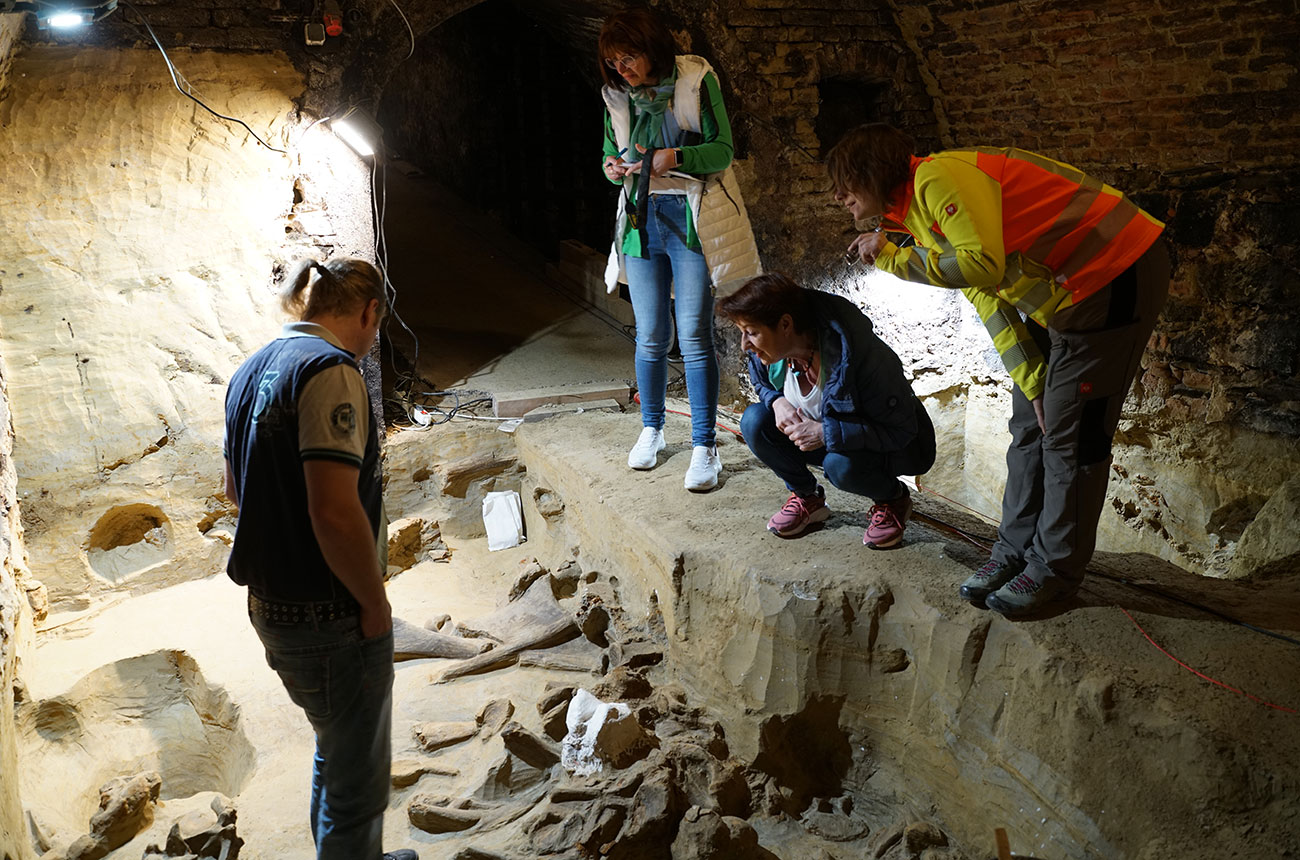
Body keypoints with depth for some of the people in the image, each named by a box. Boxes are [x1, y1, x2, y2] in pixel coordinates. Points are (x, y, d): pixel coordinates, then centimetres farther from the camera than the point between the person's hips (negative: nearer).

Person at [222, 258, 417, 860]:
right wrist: (374, 602, -17)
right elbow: (334, 511, -29)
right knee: (357, 782, 8)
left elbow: (236, 487, 21)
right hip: (329, 618, -10)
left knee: (337, 753, 28)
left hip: (270, 603, 10)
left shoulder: (253, 369, 9)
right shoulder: (329, 370, -21)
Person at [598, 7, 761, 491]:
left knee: (695, 337, -7)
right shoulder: (617, 97, 9)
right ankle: (651, 430, 27)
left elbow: (723, 149, -7)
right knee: (650, 337, 9)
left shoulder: (696, 80, -5)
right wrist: (612, 168, -8)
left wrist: (675, 157, -24)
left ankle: (704, 447, 1)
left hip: (692, 220, -4)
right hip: (641, 220, 4)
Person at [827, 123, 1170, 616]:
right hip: (1062, 296, 10)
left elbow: (984, 265, -33)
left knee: (1070, 434, -4)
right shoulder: (917, 213, 12)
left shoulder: (941, 178, -19)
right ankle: (1017, 548, 24)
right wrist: (1032, 381, 6)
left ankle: (1055, 567, 8)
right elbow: (988, 301, 12)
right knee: (1029, 424, 13)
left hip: (1119, 276, -10)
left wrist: (892, 258, -20)